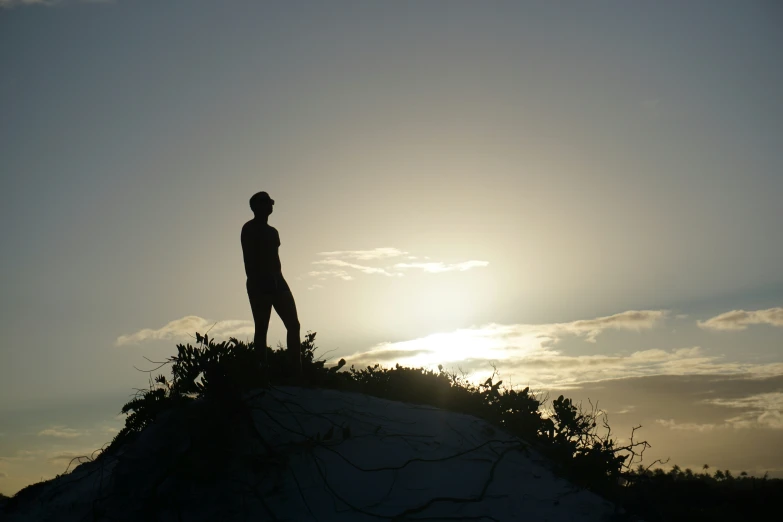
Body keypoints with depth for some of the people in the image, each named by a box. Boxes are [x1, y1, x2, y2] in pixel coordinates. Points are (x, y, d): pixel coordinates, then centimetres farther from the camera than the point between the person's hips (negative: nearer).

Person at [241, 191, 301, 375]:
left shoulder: (272, 231, 21)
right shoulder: (249, 229, -2)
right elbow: (248, 260, -10)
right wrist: (254, 284, -18)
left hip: (277, 281, 8)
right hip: (259, 284, -7)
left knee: (293, 324, -1)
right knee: (262, 328, -7)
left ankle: (297, 369, -1)